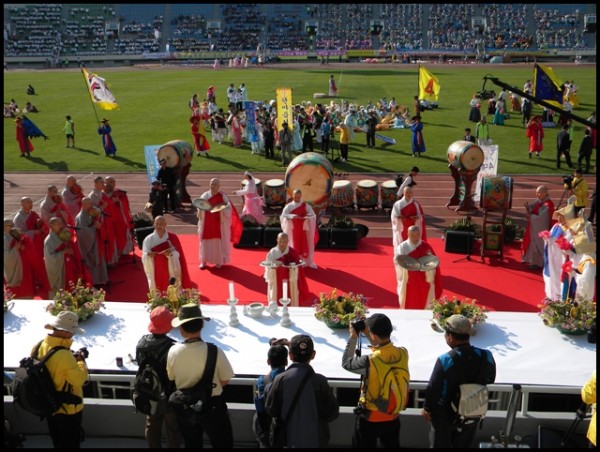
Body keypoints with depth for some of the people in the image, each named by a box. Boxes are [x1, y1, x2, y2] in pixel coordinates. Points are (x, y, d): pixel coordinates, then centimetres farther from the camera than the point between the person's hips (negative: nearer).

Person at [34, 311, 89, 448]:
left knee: (58, 442, 27)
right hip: (68, 409, -7)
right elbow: (79, 379, -27)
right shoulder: (63, 355, -35)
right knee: (71, 444, 15)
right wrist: (81, 360, -14)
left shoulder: (40, 346, -9)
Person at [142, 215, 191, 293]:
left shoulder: (172, 237, -5)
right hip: (156, 272, 1)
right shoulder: (149, 239, -3)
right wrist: (148, 255, -28)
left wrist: (171, 254, -27)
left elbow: (178, 255, -6)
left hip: (171, 271, -1)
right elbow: (144, 257, -6)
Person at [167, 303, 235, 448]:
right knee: (223, 444, 14)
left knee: (191, 445, 23)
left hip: (184, 408, 3)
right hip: (212, 406, -3)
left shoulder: (173, 351, -17)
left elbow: (172, 379, 0)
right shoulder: (215, 351, -25)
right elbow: (225, 381, -11)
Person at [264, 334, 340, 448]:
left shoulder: (280, 380, -14)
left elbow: (271, 410, -6)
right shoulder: (320, 381, -15)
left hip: (291, 440, 1)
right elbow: (332, 413, -8)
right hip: (316, 440, -1)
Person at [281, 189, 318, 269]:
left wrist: (306, 217, -31)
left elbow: (313, 215, -10)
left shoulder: (306, 206, -1)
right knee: (294, 245, 1)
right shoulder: (289, 206, -1)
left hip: (303, 229, 0)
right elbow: (283, 216, -14)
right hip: (293, 229, 0)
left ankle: (308, 262, 11)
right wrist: (291, 216, -32)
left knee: (305, 245, 1)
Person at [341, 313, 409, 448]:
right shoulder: (403, 353, -16)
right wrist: (368, 334, 4)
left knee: (365, 446, 18)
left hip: (371, 418, -4)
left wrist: (353, 337, -5)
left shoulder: (369, 362, -31)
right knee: (392, 446, 24)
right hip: (393, 417, 4)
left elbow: (346, 363, -12)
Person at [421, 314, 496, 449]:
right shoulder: (487, 356, -16)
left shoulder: (445, 360, -30)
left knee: (440, 445, 19)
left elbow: (433, 389, -20)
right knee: (464, 446, 25)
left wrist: (427, 408, -2)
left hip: (444, 415, -4)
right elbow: (489, 381, 2)